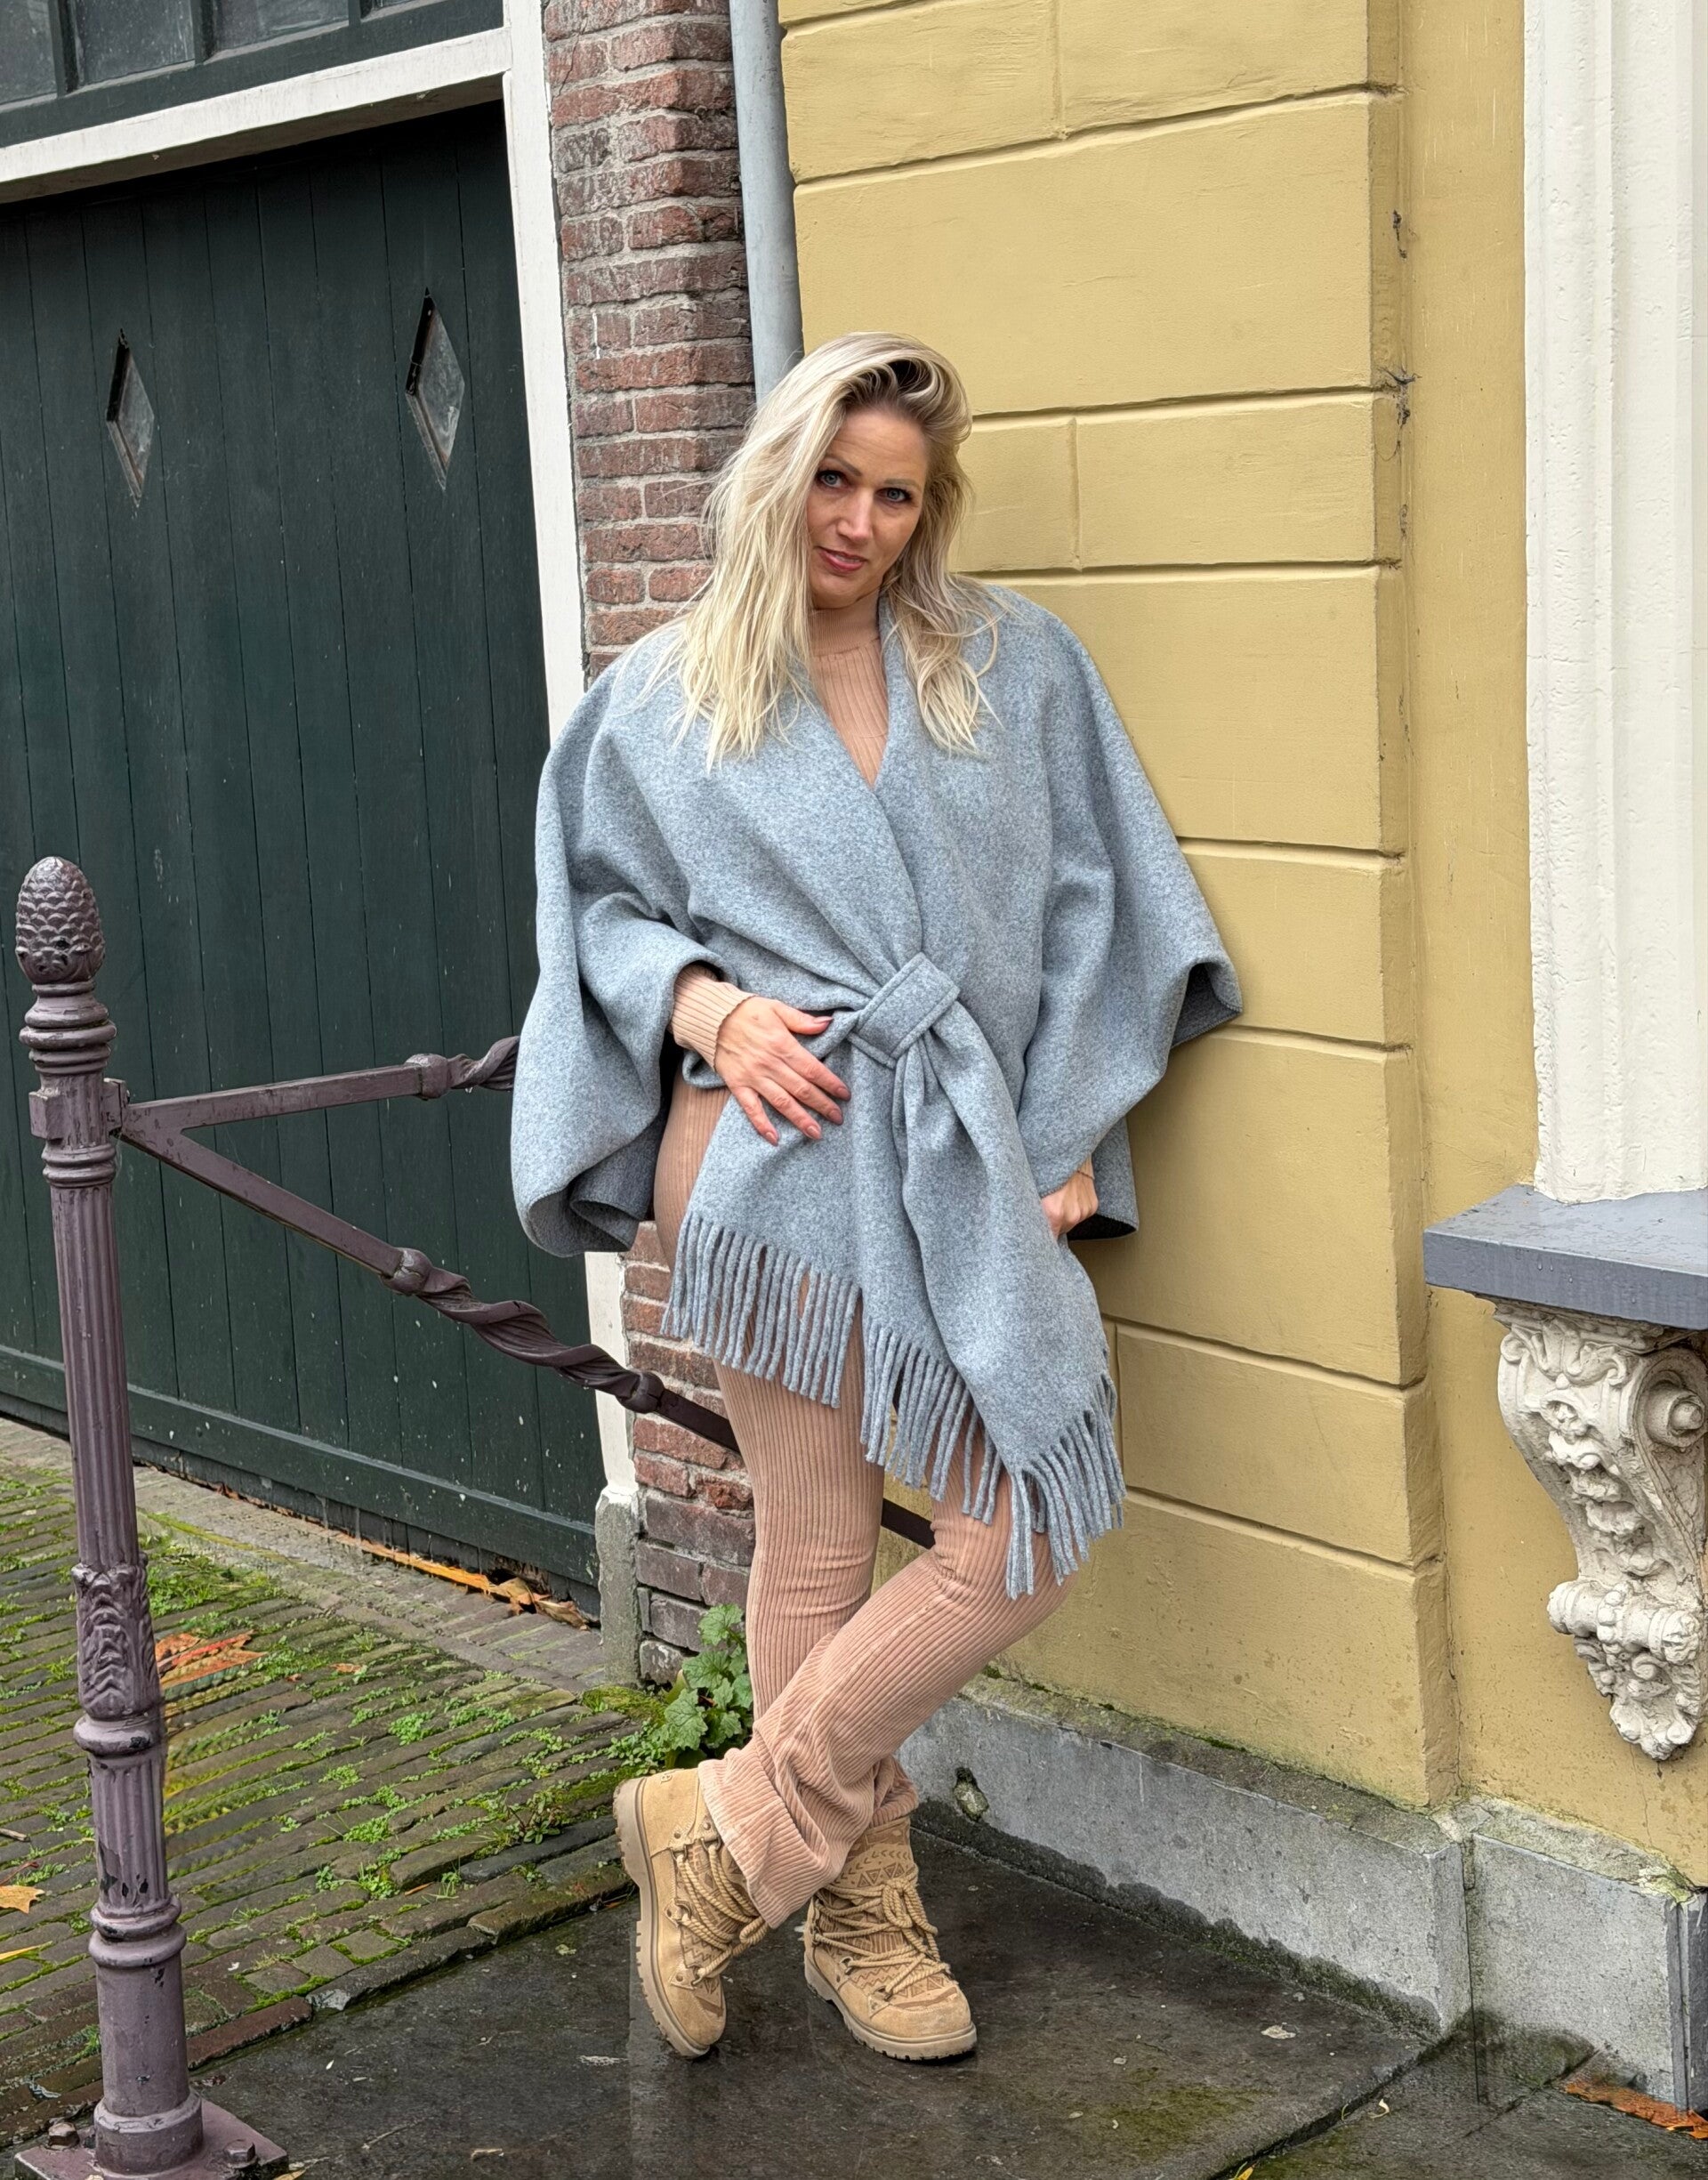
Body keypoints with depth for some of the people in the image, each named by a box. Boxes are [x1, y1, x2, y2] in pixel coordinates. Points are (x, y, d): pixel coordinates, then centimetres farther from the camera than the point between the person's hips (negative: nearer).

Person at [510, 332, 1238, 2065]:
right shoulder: (661, 699, 9)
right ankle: (861, 1907, 19)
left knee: (1025, 1537, -6)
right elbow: (604, 912, 14)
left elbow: (1088, 907, 10)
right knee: (817, 1538, 0)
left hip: (968, 1157, 3)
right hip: (776, 1145, -2)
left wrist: (1066, 1137, 2)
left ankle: (734, 1833, 10)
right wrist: (708, 1005, -7)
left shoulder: (1014, 667, 12)